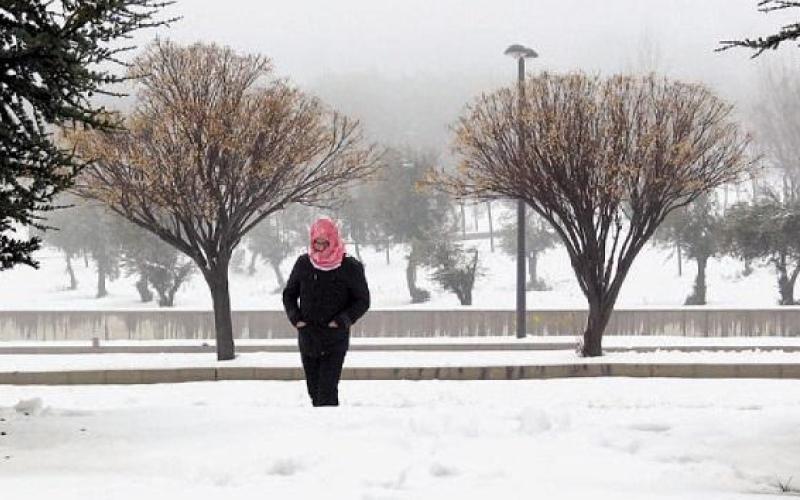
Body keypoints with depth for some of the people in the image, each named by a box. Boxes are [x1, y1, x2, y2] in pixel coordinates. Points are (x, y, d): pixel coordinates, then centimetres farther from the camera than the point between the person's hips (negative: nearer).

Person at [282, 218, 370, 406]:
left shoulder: (350, 267, -6)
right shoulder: (303, 264, 2)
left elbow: (362, 301, 1)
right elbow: (289, 294, 15)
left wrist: (343, 320, -13)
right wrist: (295, 317, -2)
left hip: (335, 341, -4)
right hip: (307, 339, 4)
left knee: (327, 392, -13)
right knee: (314, 391, 11)